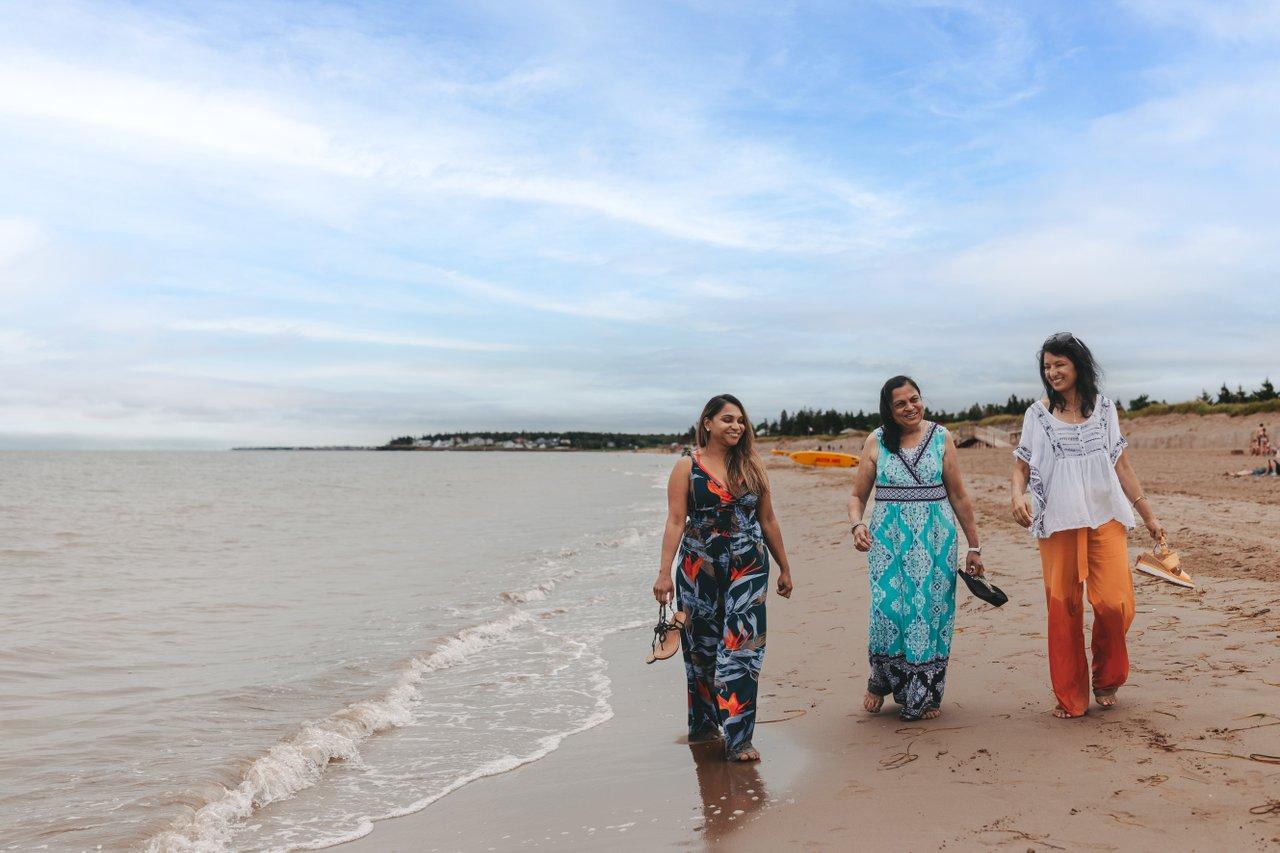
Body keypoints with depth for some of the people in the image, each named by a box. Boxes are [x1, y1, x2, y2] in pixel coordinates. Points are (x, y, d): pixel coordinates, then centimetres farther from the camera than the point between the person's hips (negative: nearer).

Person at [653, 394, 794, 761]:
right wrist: (664, 572, -12)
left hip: (748, 567, 1)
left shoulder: (752, 465, 6)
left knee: (742, 646, -8)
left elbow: (768, 520, 12)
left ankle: (737, 738, -5)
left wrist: (784, 568, 14)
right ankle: (702, 723, 29)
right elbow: (676, 521, -6)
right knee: (701, 646, 10)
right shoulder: (688, 466, -1)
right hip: (700, 568, -1)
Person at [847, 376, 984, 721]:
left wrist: (974, 546, 5)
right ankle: (880, 683, 21)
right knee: (888, 609, -5)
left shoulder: (941, 438, 2)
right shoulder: (877, 441, 3)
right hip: (889, 538, 0)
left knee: (931, 610, 3)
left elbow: (959, 496, 5)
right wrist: (857, 525, -14)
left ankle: (926, 695, 19)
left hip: (935, 539, 0)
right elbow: (858, 494, 6)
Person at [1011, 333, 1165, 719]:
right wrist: (1018, 495, -15)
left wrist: (1149, 515, 12)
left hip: (1105, 519, 0)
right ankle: (1070, 698, 14)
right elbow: (1021, 467, 7)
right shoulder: (1037, 415, 5)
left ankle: (1106, 679, 16)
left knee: (1114, 602, -12)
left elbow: (1122, 467, 12)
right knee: (1062, 608, 1)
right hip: (1057, 524, 0)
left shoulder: (1104, 409, 8)